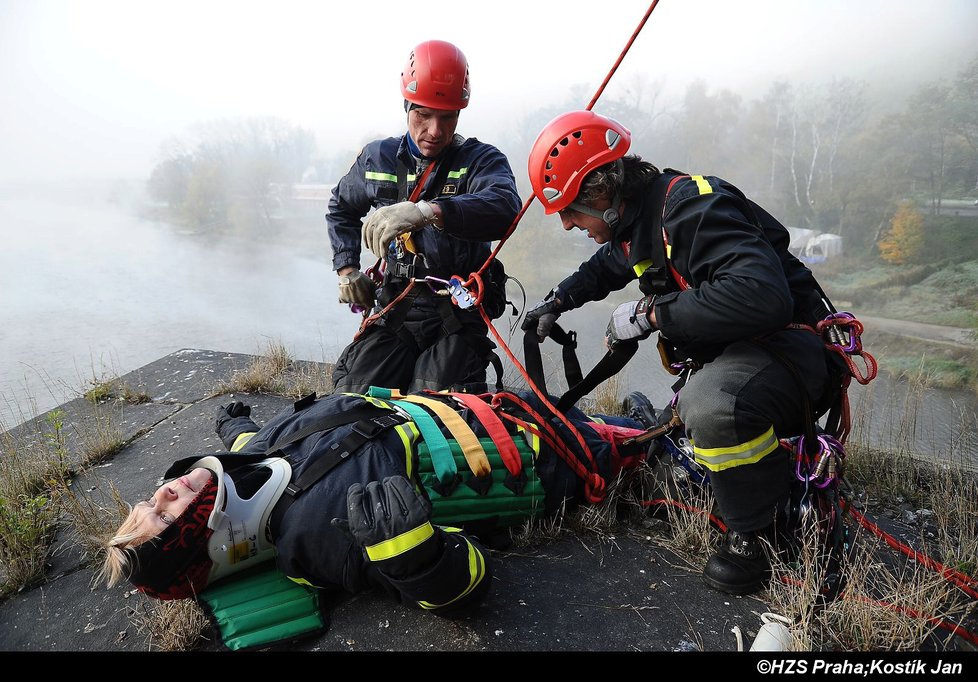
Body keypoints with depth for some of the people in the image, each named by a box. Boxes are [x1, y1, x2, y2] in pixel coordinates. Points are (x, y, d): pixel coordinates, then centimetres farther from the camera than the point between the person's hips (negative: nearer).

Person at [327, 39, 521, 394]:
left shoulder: (481, 160, -3)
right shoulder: (378, 158, 10)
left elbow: (505, 208, -28)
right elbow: (342, 207, 30)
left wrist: (426, 211, -43)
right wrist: (347, 268, 15)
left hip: (458, 318, -3)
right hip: (394, 312, 4)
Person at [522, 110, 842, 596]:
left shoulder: (691, 205, -23)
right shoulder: (635, 221, 6)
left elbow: (761, 296, -38)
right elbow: (606, 266, 32)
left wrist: (651, 312, -29)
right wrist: (559, 301, 21)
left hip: (789, 343, -9)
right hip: (720, 355, 9)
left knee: (711, 407, -40)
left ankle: (757, 531, -14)